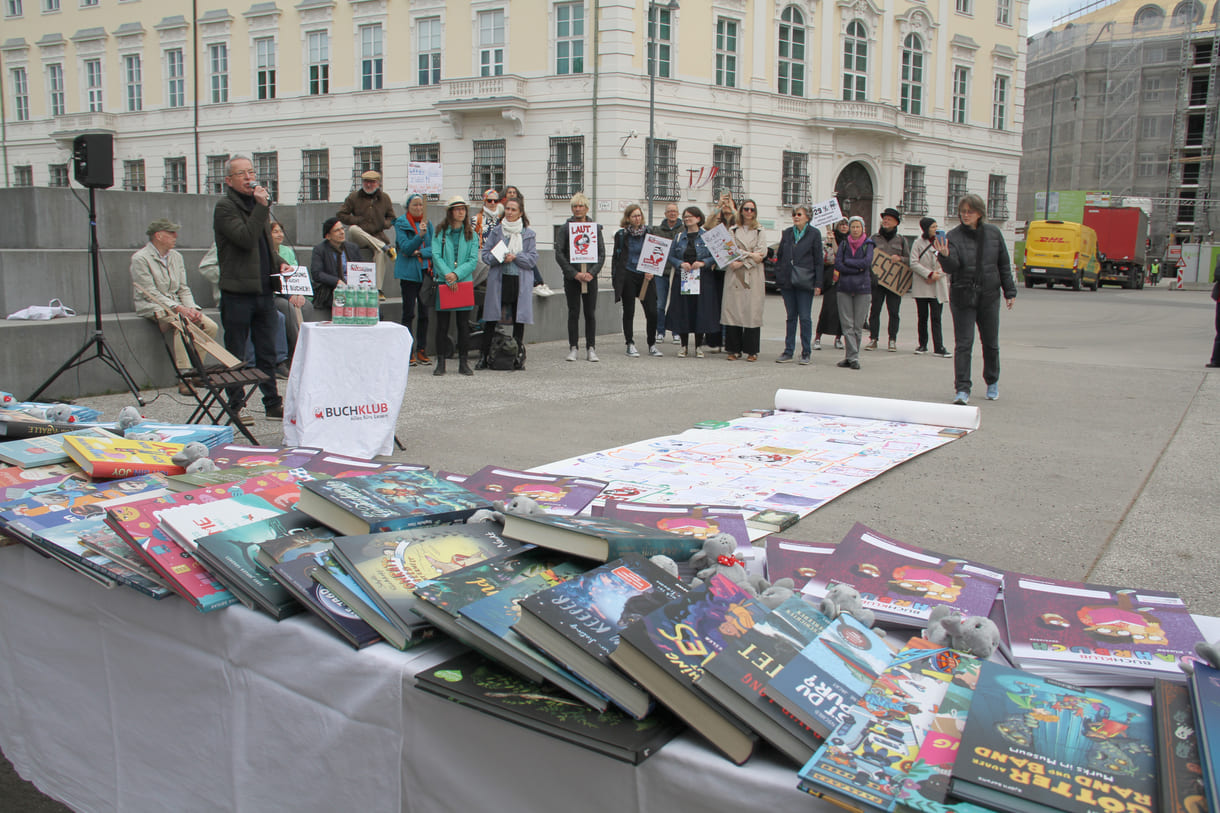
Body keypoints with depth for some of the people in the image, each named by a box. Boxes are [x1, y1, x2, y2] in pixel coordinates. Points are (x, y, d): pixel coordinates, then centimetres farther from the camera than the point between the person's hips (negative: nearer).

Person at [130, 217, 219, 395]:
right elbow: (150, 293, -15)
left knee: (211, 326, -16)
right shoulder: (140, 258, -7)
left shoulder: (176, 257, 14)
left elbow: (184, 289, 13)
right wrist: (179, 309, -25)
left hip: (177, 306, 7)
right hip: (153, 307, -7)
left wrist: (191, 308, -8)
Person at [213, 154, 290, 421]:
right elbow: (246, 239, -22)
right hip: (238, 292, -7)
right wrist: (262, 206, -22)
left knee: (267, 353, 12)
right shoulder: (225, 207, -8)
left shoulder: (256, 203, 17)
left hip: (264, 290, 7)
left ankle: (273, 404, 19)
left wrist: (279, 263, 9)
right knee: (235, 356, 3)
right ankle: (235, 406, 12)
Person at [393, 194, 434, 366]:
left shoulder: (428, 224, 11)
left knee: (424, 313, 5)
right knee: (408, 313, -3)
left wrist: (419, 252, -10)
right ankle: (408, 352, 1)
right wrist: (420, 235, -25)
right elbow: (405, 247, -12)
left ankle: (422, 350, 12)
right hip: (409, 273, -4)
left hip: (426, 272, 4)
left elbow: (434, 249, 6)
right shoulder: (401, 224, 0)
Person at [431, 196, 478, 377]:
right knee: (442, 324, 1)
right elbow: (436, 256, -4)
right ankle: (440, 362, 7)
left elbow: (473, 260, -1)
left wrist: (457, 274, -14)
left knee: (463, 324, 3)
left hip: (464, 282, 1)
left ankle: (463, 362, 11)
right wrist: (448, 275, -17)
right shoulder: (440, 233, 5)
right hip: (443, 282, -1)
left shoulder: (471, 234, 8)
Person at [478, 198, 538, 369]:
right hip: (497, 280, 0)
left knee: (519, 319, 2)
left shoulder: (529, 234, 7)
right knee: (491, 320, -1)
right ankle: (484, 356, 4)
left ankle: (518, 356, 10)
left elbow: (533, 259, 1)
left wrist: (516, 257, -13)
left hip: (520, 281, 0)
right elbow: (485, 253, 6)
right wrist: (499, 258, -12)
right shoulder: (496, 231, 9)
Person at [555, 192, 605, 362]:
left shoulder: (596, 228, 8)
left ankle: (591, 349, 9)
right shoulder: (564, 228, 3)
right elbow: (559, 254, -3)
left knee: (590, 314, 2)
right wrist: (575, 273, -11)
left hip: (590, 277, 1)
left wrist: (592, 273, -9)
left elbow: (602, 254, 5)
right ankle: (573, 348, 8)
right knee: (573, 313, 1)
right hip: (571, 277, -1)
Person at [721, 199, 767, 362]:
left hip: (753, 276, -1)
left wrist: (742, 262, -11)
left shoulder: (760, 232, 11)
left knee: (752, 310, -5)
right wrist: (750, 255, -12)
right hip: (734, 276, 1)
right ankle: (734, 349, 3)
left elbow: (762, 253, -1)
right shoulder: (732, 231, 13)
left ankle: (751, 350, 0)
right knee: (733, 310, -3)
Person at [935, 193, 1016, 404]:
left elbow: (1004, 265, 9)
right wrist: (945, 256, -40)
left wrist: (1010, 292, 9)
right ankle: (962, 390, -4)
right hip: (962, 298, -2)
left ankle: (992, 382, 32)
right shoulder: (953, 236, -7)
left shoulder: (993, 234, 1)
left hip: (989, 296, 2)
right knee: (963, 344, -6)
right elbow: (951, 267, -19)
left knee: (990, 343, 13)